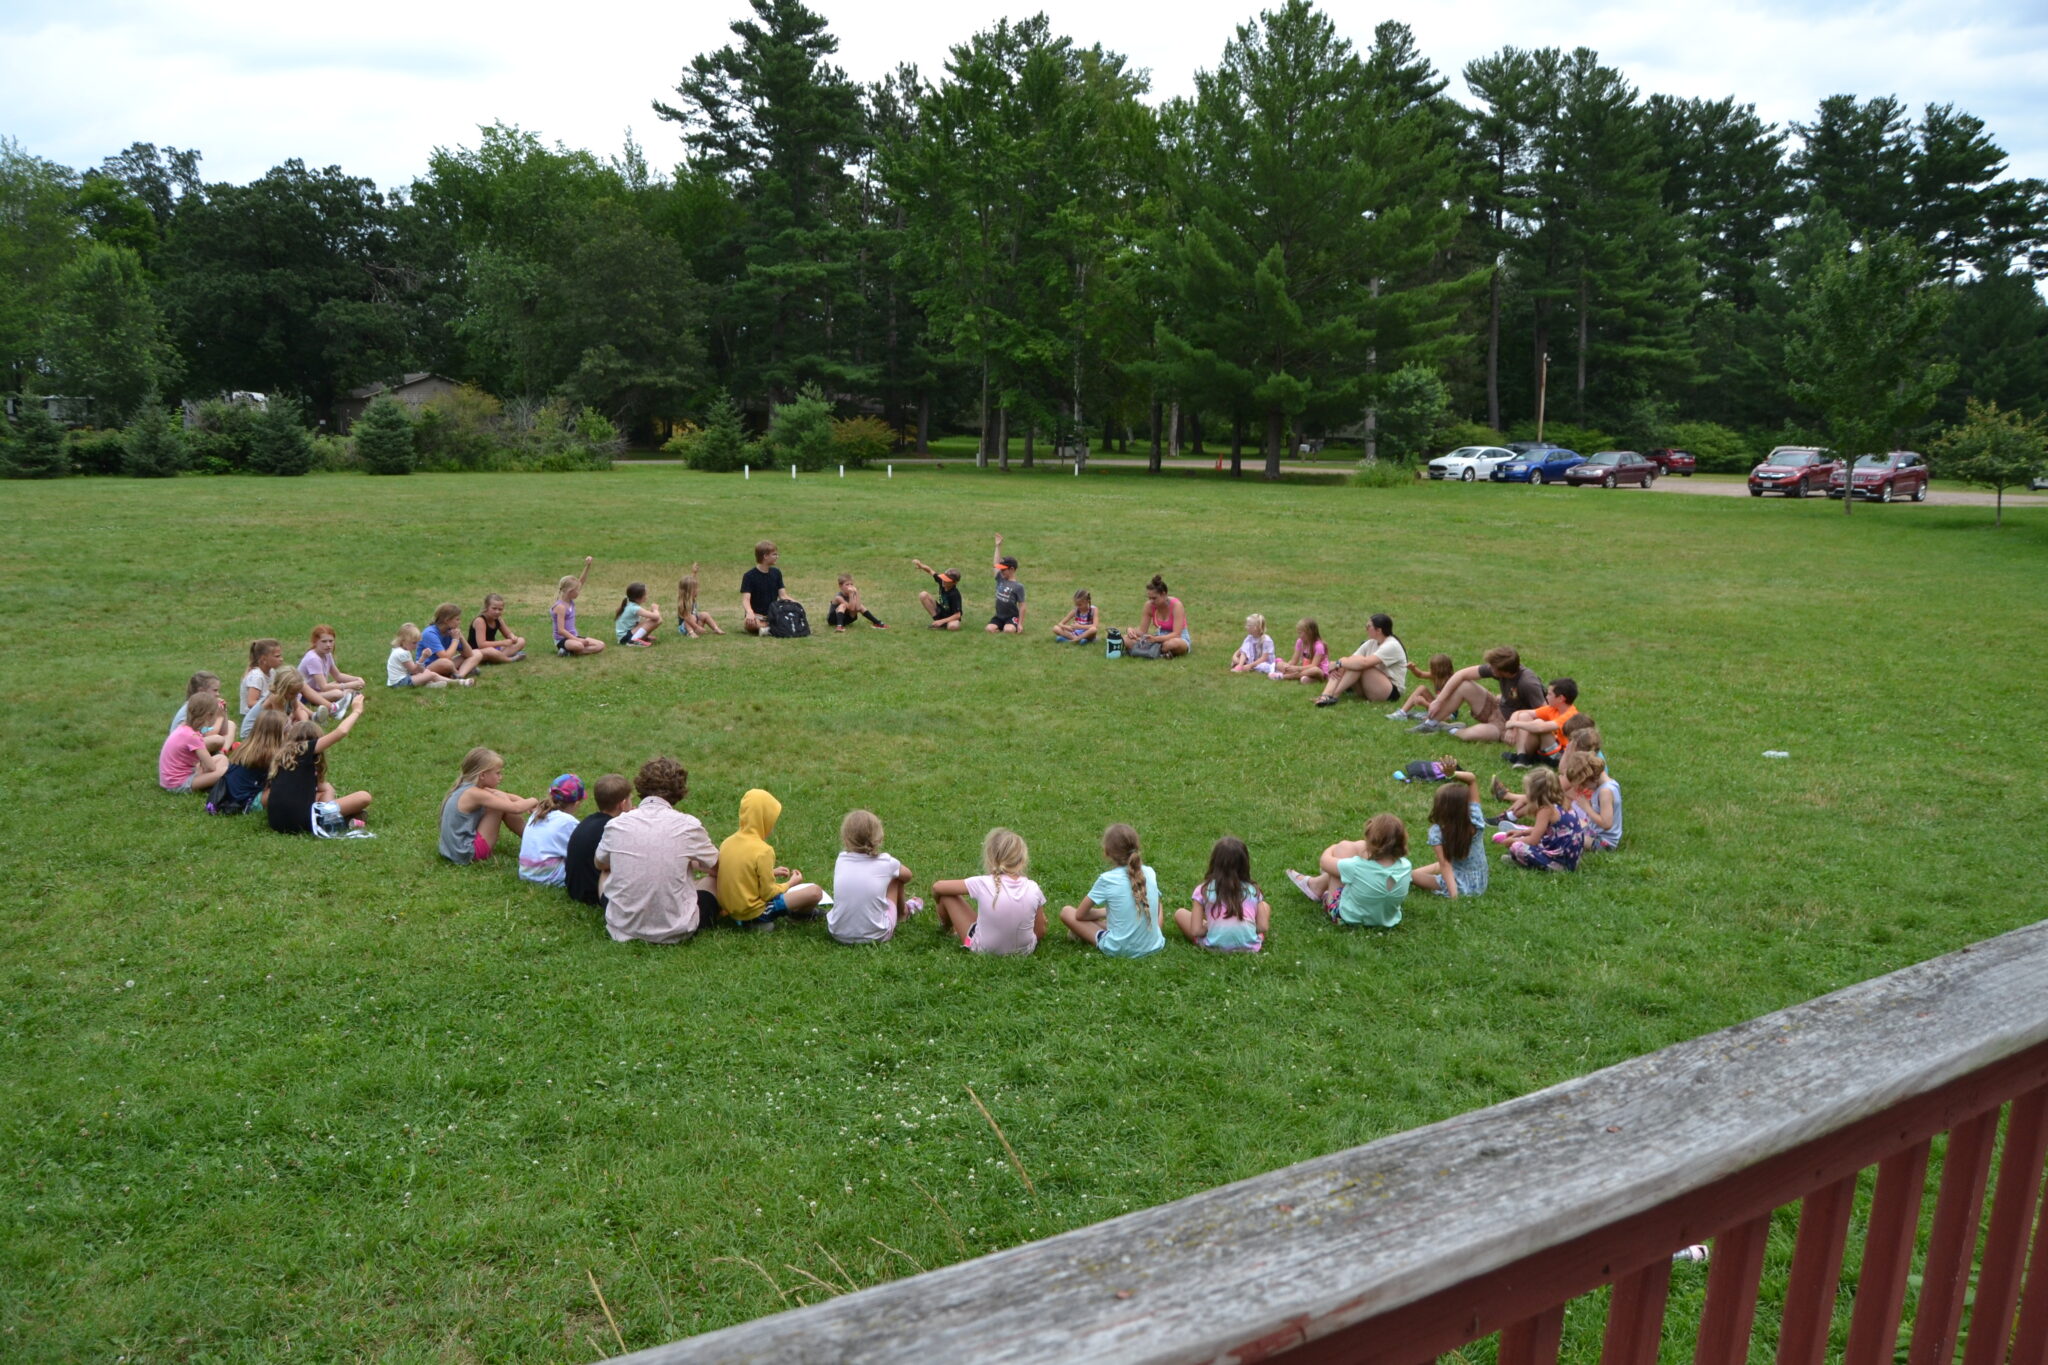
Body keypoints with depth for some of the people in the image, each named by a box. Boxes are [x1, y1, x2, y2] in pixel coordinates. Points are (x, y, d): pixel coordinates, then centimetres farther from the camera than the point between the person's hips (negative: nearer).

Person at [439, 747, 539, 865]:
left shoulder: (466, 788, 6)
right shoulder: (475, 794, -21)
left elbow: (507, 796, 12)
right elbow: (515, 808, -24)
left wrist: (527, 804, -3)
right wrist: (533, 801, -5)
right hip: (469, 854, -9)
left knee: (501, 798, 10)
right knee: (500, 798, -11)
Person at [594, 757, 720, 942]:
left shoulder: (616, 825, -5)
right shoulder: (688, 825, -12)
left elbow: (600, 864, 17)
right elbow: (718, 868, 7)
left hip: (624, 929, 2)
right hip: (676, 932, -2)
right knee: (716, 881, 24)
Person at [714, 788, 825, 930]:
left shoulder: (727, 842, 0)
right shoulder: (763, 851, -21)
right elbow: (768, 894, -16)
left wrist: (771, 873, 15)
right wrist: (790, 883, 2)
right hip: (754, 912, -8)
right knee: (815, 892, -9)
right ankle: (800, 913, 19)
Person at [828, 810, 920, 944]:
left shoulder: (841, 860, -3)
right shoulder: (886, 863, -8)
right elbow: (907, 876, 14)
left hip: (838, 933, 3)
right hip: (875, 936, -2)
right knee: (896, 876, 16)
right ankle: (902, 912, 45)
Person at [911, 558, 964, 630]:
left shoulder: (954, 594, -28)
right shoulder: (941, 581, -12)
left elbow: (957, 615, -28)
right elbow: (930, 570, 0)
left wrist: (941, 621, -33)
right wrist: (921, 565, -21)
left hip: (950, 617, -6)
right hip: (940, 611, 6)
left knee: (954, 626, -43)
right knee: (923, 595, -14)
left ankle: (942, 624, -7)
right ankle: (937, 619, -7)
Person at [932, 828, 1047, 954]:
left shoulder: (983, 884, -22)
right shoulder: (1033, 889, -17)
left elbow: (937, 887, -9)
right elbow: (1040, 933, -7)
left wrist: (940, 902, 14)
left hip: (983, 950, -2)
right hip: (1024, 951, 2)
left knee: (947, 895, 9)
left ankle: (945, 928, 41)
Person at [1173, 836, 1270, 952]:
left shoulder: (1203, 890, -1)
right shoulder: (1252, 891, 4)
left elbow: (1196, 931, -6)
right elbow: (1263, 927, 0)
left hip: (1215, 947, -2)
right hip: (1250, 947, 2)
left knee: (1179, 913, 18)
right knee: (1265, 906, 27)